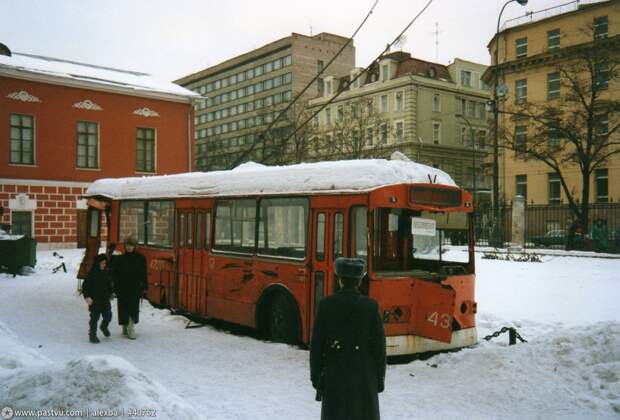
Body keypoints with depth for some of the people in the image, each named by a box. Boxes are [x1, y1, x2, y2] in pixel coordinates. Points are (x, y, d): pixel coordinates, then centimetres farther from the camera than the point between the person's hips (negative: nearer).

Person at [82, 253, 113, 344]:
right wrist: (87, 296, -19)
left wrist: (110, 294, 17)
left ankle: (104, 327, 38)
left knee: (108, 316, 8)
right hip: (94, 300, -5)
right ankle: (92, 335, 12)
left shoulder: (106, 274, 7)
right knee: (94, 318, 0)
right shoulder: (92, 274, -11)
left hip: (105, 300, 5)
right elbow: (85, 286, -11)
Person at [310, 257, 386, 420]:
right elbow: (379, 345, -3)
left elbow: (316, 345, -3)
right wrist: (380, 378, 7)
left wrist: (315, 375, 8)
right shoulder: (370, 306, -8)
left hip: (334, 377, 0)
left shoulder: (326, 305, -7)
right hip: (364, 377, 0)